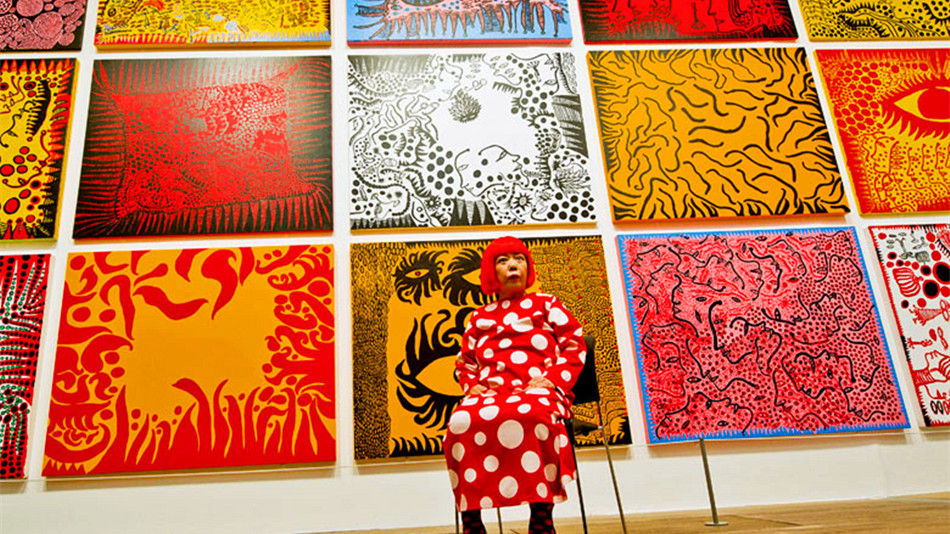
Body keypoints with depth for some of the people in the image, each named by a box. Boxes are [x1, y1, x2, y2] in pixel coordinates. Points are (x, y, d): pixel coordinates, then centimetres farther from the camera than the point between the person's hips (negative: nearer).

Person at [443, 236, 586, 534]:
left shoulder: (546, 304, 20)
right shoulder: (480, 317, 27)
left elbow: (575, 347, 11)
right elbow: (464, 362, 27)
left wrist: (551, 378, -6)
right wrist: (471, 385, 5)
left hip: (536, 390, -2)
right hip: (490, 392, 3)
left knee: (529, 415, -42)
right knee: (462, 422, -34)